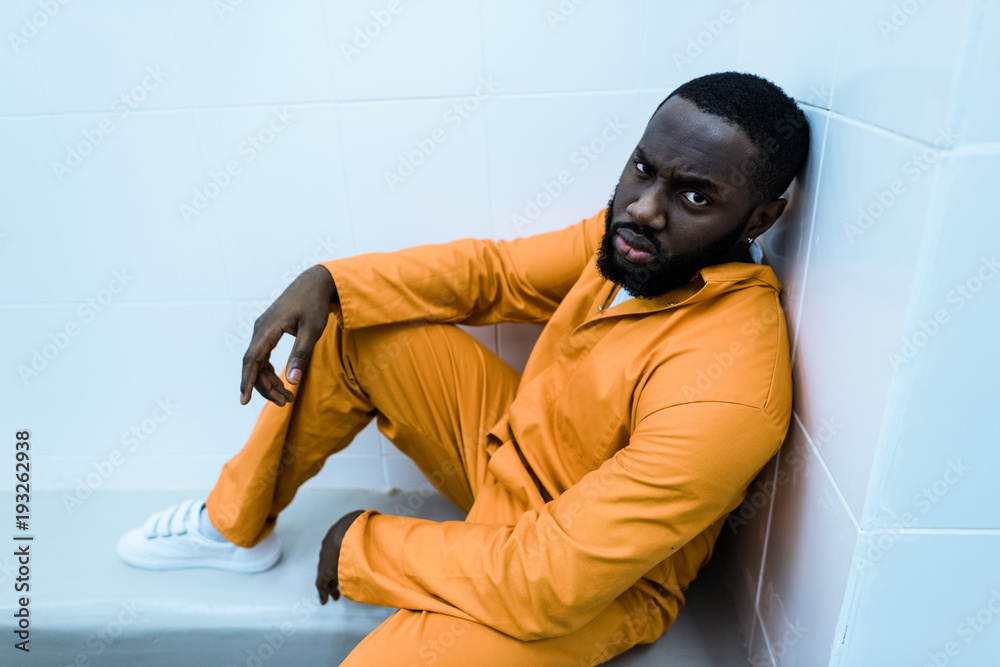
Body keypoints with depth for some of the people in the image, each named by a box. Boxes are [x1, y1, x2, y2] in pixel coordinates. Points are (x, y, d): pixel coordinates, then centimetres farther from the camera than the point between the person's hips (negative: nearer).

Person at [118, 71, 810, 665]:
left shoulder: (727, 390, -34)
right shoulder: (635, 237, -11)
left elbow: (548, 581, -32)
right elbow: (493, 269, -2)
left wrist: (367, 547, -18)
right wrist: (326, 283, -15)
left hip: (591, 584, -6)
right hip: (511, 448, 7)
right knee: (347, 323, -2)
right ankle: (235, 524, 14)